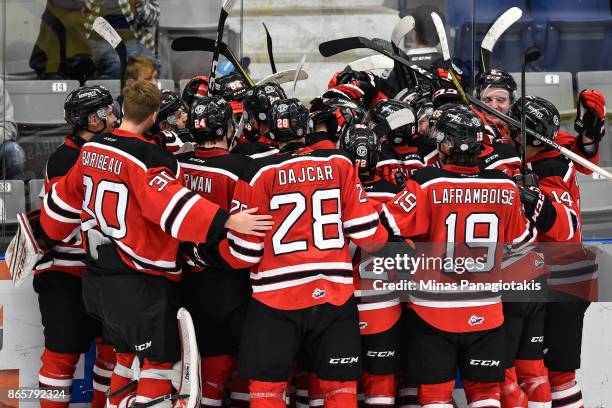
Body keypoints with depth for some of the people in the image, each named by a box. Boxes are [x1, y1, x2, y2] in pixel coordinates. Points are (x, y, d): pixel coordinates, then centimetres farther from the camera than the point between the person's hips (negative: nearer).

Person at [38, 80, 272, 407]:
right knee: (159, 361, 1)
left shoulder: (91, 149, 4)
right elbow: (173, 206, -31)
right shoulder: (145, 157, -19)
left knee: (128, 353, 22)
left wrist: (49, 234, 34)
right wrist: (227, 221, -37)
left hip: (99, 277, 8)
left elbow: (66, 198, 17)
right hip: (141, 282, -8)